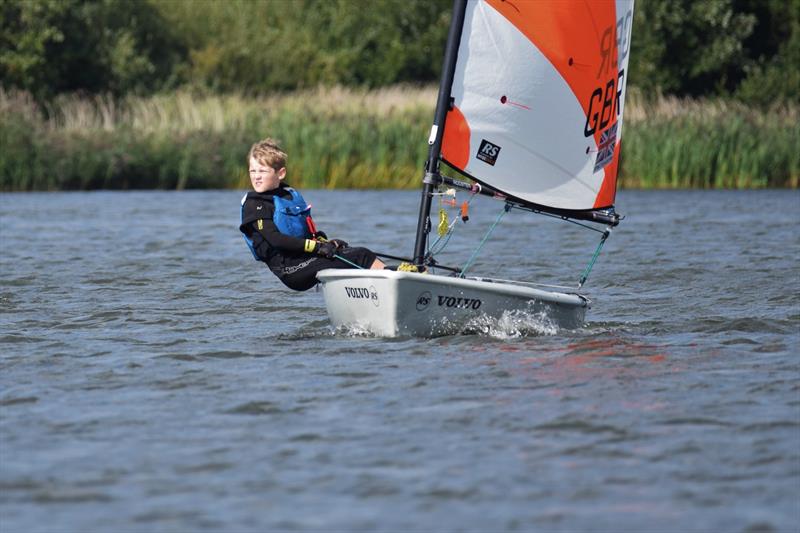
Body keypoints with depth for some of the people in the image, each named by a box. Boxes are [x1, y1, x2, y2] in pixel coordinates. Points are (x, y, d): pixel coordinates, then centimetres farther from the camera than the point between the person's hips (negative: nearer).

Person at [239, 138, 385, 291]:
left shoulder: (292, 195, 18)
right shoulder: (253, 204, -5)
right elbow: (274, 239, -17)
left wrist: (327, 243, 2)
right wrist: (317, 246, -21)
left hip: (304, 256, 7)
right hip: (289, 268, -7)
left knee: (362, 255, -7)